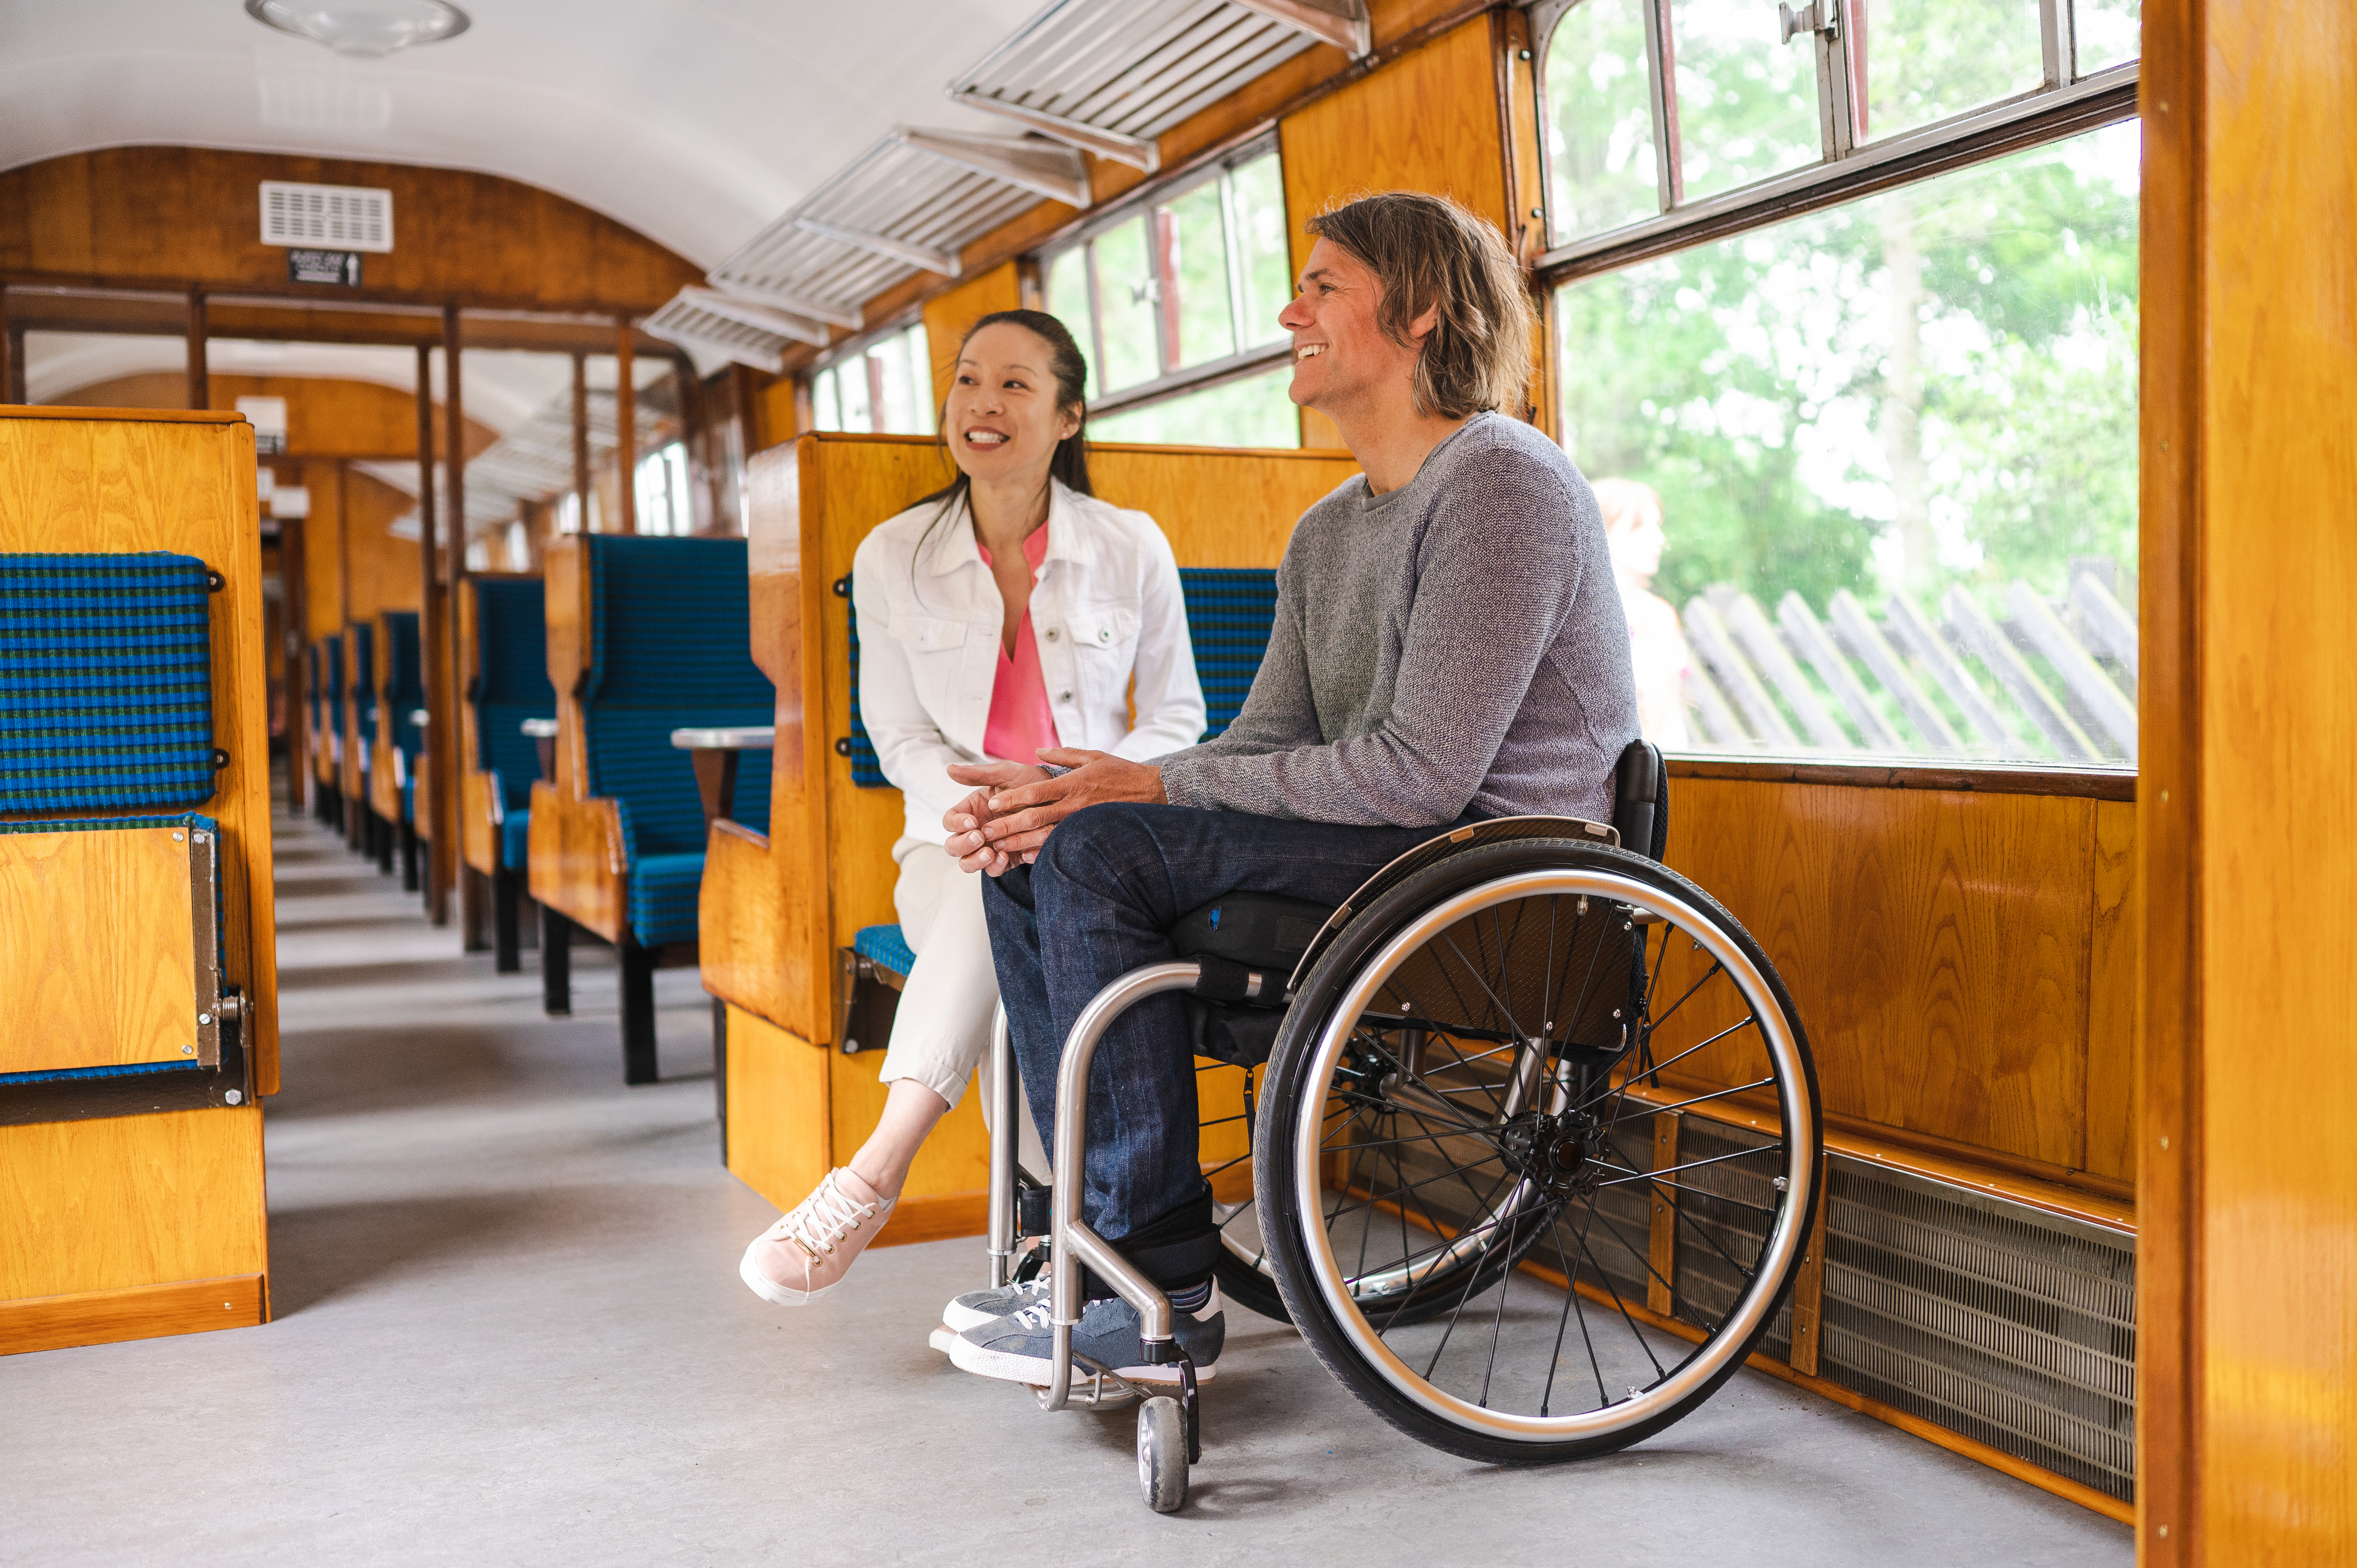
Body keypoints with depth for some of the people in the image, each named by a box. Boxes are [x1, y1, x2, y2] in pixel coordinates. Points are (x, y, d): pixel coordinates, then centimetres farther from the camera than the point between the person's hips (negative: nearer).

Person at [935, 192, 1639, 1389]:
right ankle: (1103, 1232, 3)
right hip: (1380, 849, 9)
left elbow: (1419, 773, -21)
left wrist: (1155, 787, -17)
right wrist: (1062, 801, -6)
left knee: (1101, 853, -22)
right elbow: (1264, 750, 11)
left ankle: (1162, 1298, -15)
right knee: (1034, 858, -1)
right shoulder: (1327, 534, 17)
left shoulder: (1501, 484, -13)